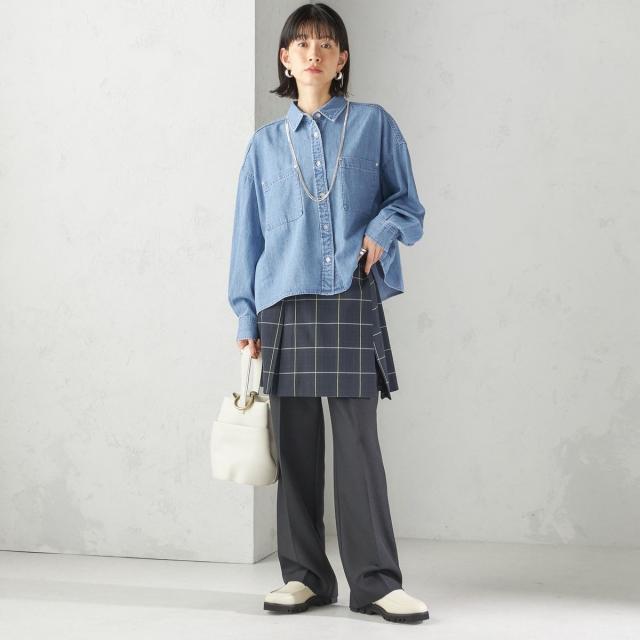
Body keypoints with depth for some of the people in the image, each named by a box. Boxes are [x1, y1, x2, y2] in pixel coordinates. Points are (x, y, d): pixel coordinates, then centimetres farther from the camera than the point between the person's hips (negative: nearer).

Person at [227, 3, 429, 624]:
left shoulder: (374, 125, 9)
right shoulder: (265, 143, 14)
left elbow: (408, 204, 12)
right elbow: (248, 233, 13)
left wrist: (384, 228, -11)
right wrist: (246, 316, 7)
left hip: (352, 300, -2)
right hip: (285, 303, 2)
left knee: (357, 441, -5)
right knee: (296, 444, 4)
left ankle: (376, 580, 2)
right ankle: (304, 574, 14)